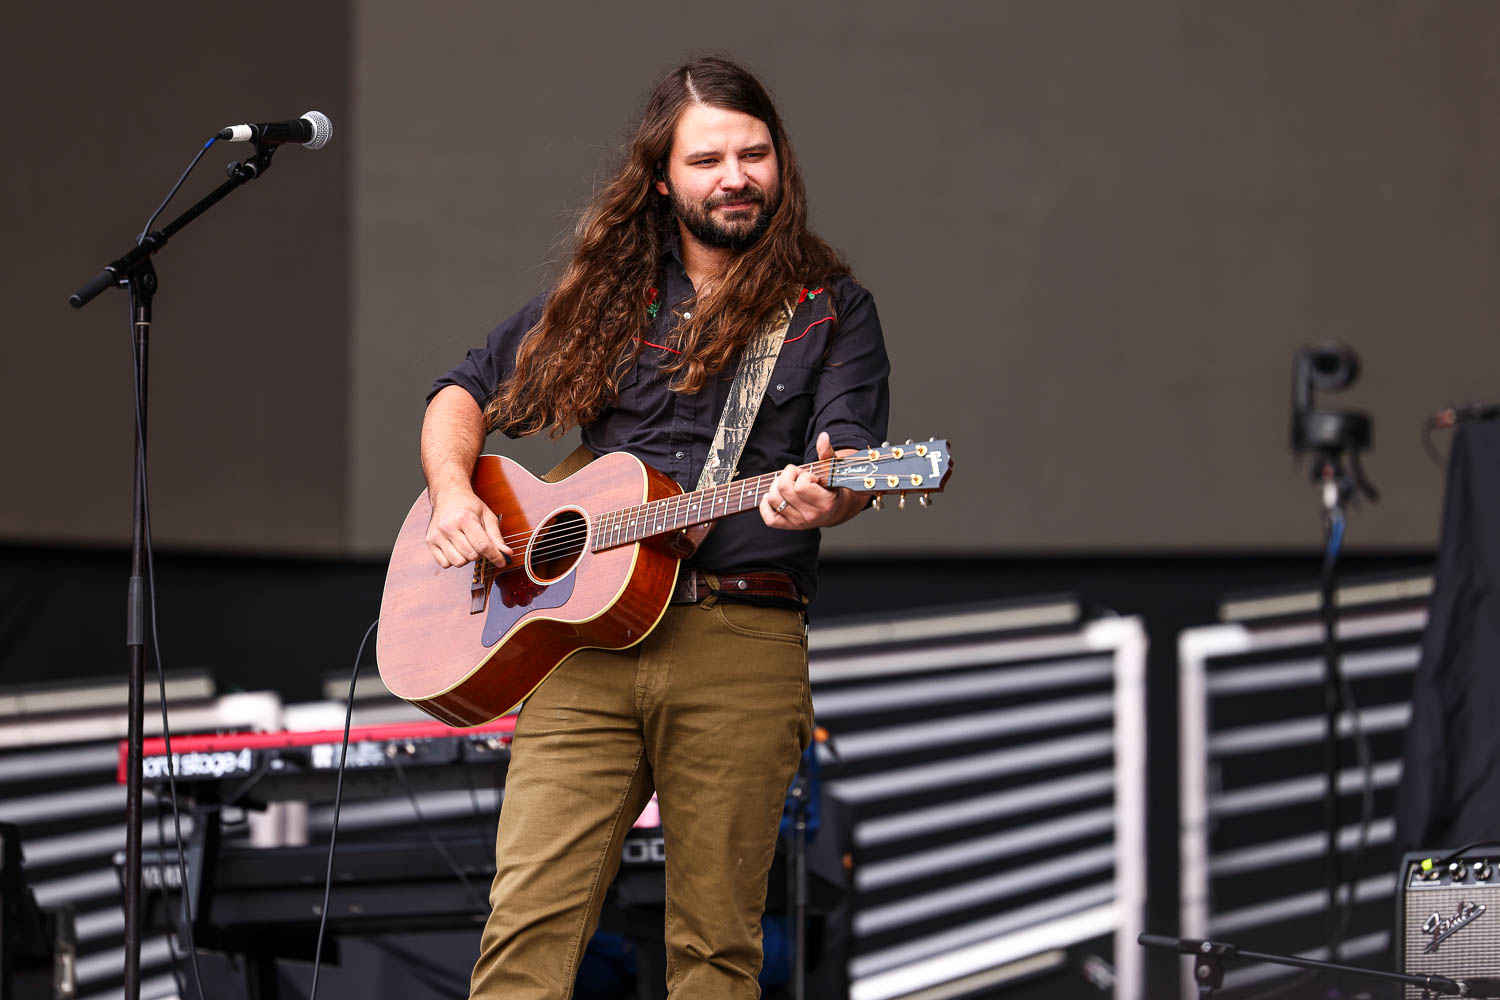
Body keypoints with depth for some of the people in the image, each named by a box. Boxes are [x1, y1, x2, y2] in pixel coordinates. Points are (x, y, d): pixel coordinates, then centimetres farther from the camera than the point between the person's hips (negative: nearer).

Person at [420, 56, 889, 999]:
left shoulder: (828, 307, 9)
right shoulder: (600, 295, 17)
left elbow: (854, 454, -5)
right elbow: (465, 395, 24)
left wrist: (823, 495, -29)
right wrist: (454, 494, 3)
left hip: (743, 646, -2)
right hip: (585, 642, 2)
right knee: (528, 923, -8)